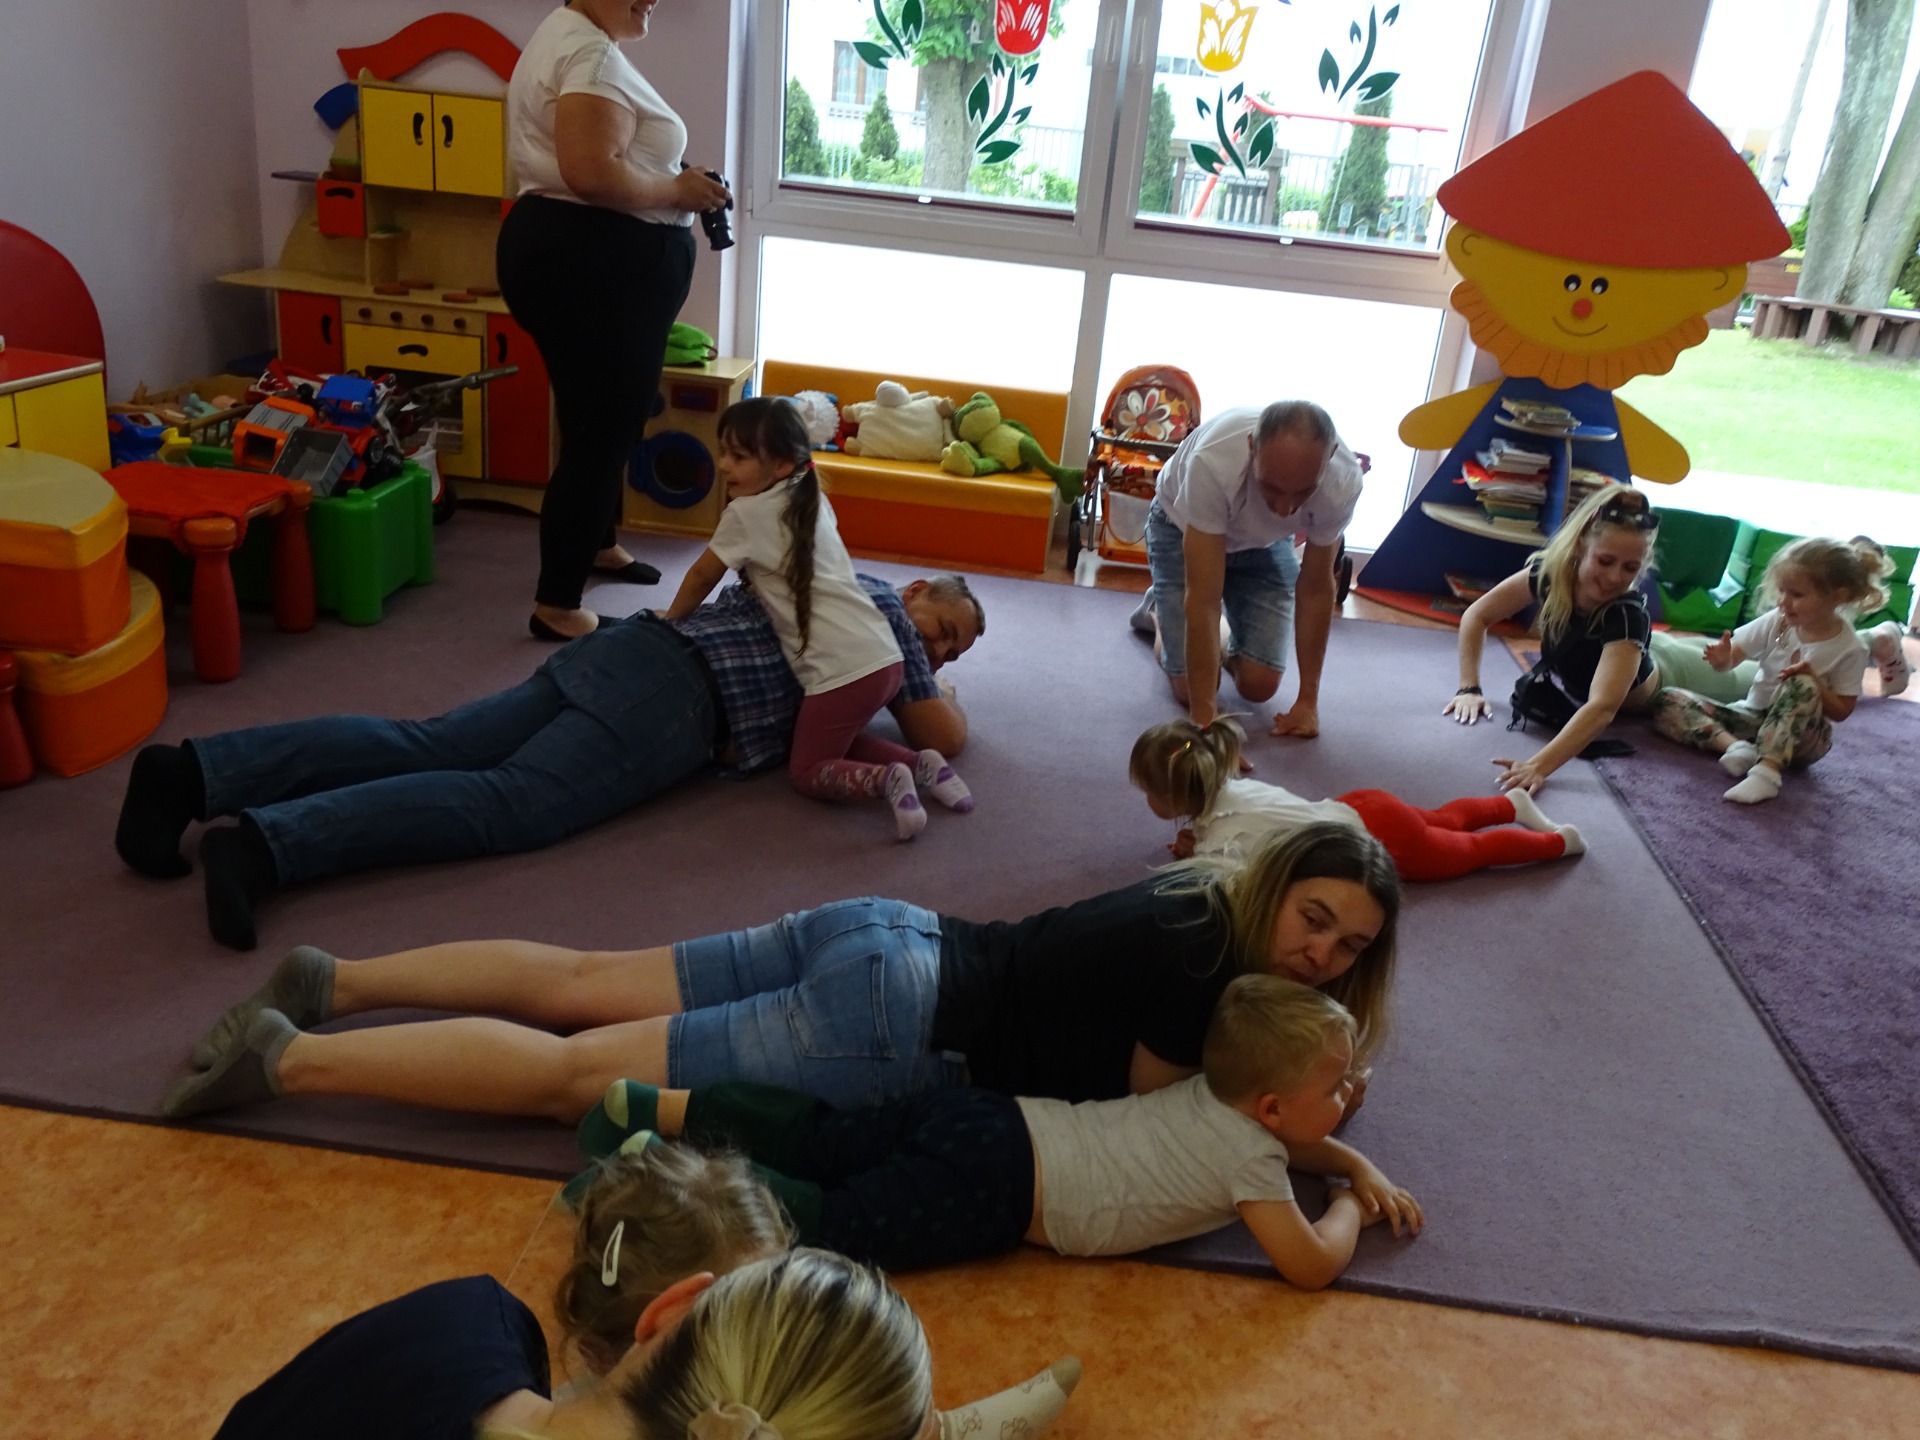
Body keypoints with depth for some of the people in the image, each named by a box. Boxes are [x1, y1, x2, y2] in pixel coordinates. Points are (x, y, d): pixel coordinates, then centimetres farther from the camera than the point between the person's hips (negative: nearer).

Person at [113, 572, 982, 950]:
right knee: (503, 804, -23)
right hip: (669, 704, -8)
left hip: (624, 648, 8)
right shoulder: (882, 606, 11)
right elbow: (941, 739, 8)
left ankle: (196, 772, -18)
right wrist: (942, 697, 32)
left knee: (420, 748, -6)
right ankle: (267, 843, -40)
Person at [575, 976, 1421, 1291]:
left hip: (985, 1128, 8)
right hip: (992, 1183, -8)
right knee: (831, 1227, -11)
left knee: (814, 1142, 11)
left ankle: (655, 1108, 9)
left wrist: (1362, 1169, 25)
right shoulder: (1249, 1155, -6)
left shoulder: (1217, 1095, 17)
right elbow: (1312, 1266, -8)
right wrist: (1349, 1209, 11)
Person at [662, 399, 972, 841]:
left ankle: (883, 780, -16)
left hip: (843, 671, -8)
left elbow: (702, 576, 9)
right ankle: (920, 764, 8)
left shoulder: (746, 512, -5)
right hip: (885, 657, 8)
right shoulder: (812, 501, 16)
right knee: (840, 743, 28)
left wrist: (669, 622, 23)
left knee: (806, 771, 9)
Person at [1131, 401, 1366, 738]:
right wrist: (1204, 717, -41)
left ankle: (1227, 649, 26)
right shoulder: (1214, 461, -44)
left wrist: (1308, 700, -16)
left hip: (1264, 541, 2)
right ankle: (1159, 612, 24)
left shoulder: (1344, 482, -33)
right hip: (1182, 526, -2)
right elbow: (1203, 597, -39)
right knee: (1192, 688, -8)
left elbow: (1316, 588, -18)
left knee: (1259, 685, -9)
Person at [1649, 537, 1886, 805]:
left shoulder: (1850, 649, -12)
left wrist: (1814, 683, -25)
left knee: (1802, 686, -37)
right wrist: (1722, 658, -31)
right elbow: (1732, 658, -7)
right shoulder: (1778, 622, -5)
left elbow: (1841, 712, -8)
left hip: (1800, 736, -4)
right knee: (1667, 702, -14)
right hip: (1754, 716, 4)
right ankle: (1735, 747, -34)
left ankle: (1767, 770, -46)